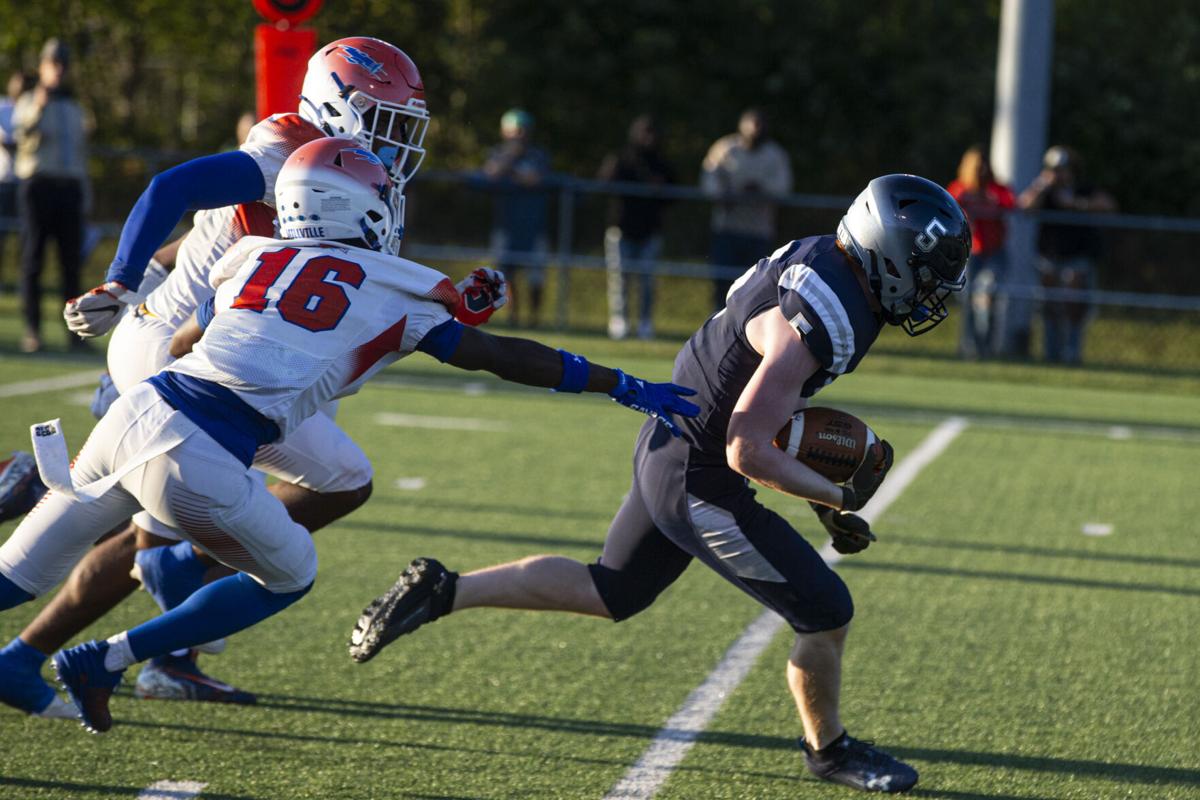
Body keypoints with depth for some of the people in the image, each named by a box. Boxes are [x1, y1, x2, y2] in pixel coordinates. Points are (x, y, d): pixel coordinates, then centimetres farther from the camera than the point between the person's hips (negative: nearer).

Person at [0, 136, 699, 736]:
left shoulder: (254, 257, 19)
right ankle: (104, 663, 16)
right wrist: (624, 386, 22)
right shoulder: (399, 291, 8)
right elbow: (502, 357, 14)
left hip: (137, 410, 4)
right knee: (289, 577, 22)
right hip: (197, 463, -4)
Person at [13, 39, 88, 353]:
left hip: (69, 187, 5)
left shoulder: (74, 109, 20)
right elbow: (23, 130, -19)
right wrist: (38, 107, -39)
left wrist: (83, 193, 16)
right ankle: (32, 330, -5)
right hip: (38, 183, -5)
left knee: (72, 260, 2)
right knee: (33, 259, -4)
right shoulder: (29, 102, 3)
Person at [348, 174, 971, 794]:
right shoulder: (814, 324, -30)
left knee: (609, 593, 25)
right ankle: (828, 750, 24)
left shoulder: (815, 257, 0)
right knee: (825, 613, 1)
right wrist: (839, 498, -16)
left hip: (667, 445, 10)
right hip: (698, 481, -10)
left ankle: (442, 591, 22)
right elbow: (748, 452, -27)